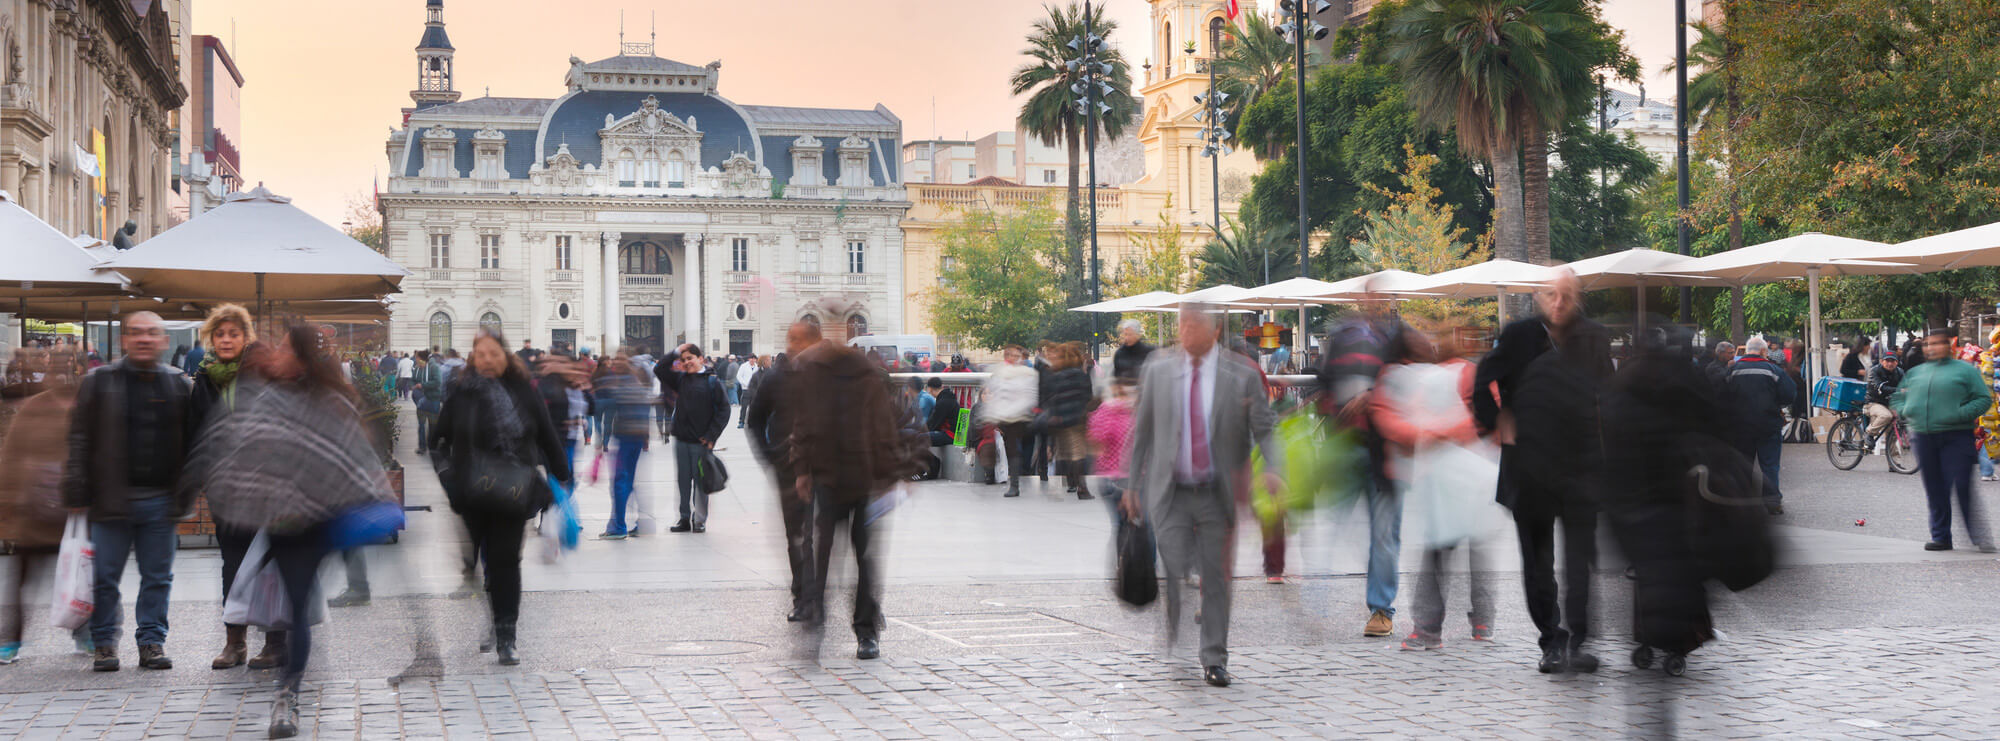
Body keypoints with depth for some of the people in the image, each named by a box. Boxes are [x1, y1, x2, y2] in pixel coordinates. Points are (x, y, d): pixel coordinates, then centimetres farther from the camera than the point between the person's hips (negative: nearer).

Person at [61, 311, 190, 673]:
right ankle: (104, 644, 13)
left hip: (160, 501, 2)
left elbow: (189, 443, 12)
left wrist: (185, 495, 6)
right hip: (113, 499, -2)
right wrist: (77, 493, -6)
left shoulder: (178, 384, 9)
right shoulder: (100, 382, 2)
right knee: (105, 577, 2)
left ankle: (152, 642, 16)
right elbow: (79, 440, 1)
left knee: (158, 577, 6)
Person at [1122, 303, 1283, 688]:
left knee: (1216, 579, 6)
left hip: (1219, 495, 0)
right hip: (1170, 494, 0)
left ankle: (1214, 660, 17)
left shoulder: (1242, 376, -2)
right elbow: (1141, 431, 9)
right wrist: (1132, 485, 7)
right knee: (1172, 576, -7)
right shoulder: (1158, 371, 3)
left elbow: (1265, 432, -2)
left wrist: (1272, 470, -21)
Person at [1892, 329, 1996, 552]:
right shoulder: (1916, 373, 18)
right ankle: (1941, 536, 14)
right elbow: (1898, 397, 26)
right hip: (1924, 438, 5)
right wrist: (1906, 411, 4)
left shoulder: (1964, 370, 3)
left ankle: (1979, 536, -5)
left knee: (1962, 487, -12)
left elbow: (1984, 398, -2)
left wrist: (1961, 414, -15)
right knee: (1935, 490, 6)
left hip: (1956, 438, -5)